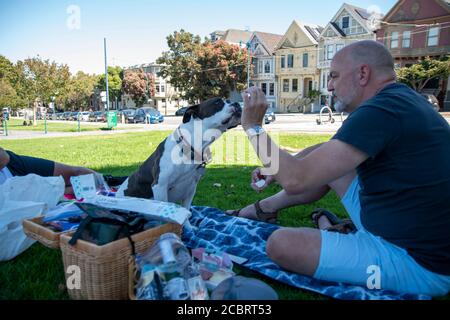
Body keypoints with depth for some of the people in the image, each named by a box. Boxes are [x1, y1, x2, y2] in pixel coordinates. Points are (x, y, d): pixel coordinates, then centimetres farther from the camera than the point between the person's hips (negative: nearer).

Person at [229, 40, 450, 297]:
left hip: (418, 263, -9)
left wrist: (253, 127, -15)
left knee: (281, 244, -22)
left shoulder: (381, 110, -25)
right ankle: (263, 209, 25)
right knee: (326, 163, 13)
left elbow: (296, 181, -28)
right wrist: (277, 169, 6)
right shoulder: (400, 99, 7)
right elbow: (327, 150, 16)